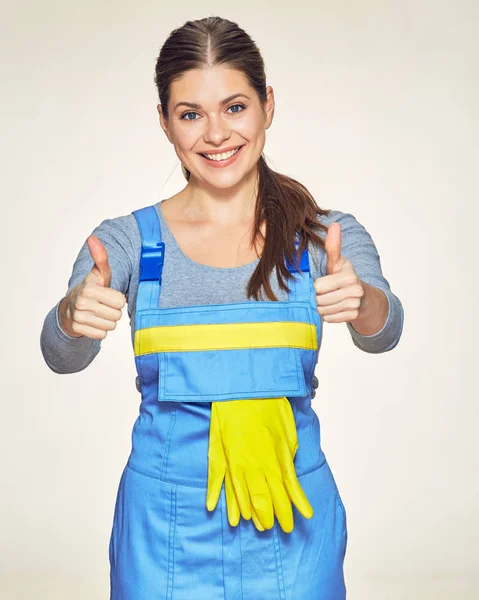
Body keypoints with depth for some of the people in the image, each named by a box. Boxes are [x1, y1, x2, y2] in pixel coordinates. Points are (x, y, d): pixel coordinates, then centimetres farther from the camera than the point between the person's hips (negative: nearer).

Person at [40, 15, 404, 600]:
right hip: (166, 525, 0)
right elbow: (62, 356, -15)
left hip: (291, 520, 0)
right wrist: (75, 315, -37)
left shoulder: (329, 237, -3)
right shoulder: (127, 240, -3)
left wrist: (362, 302, -41)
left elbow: (383, 332, -18)